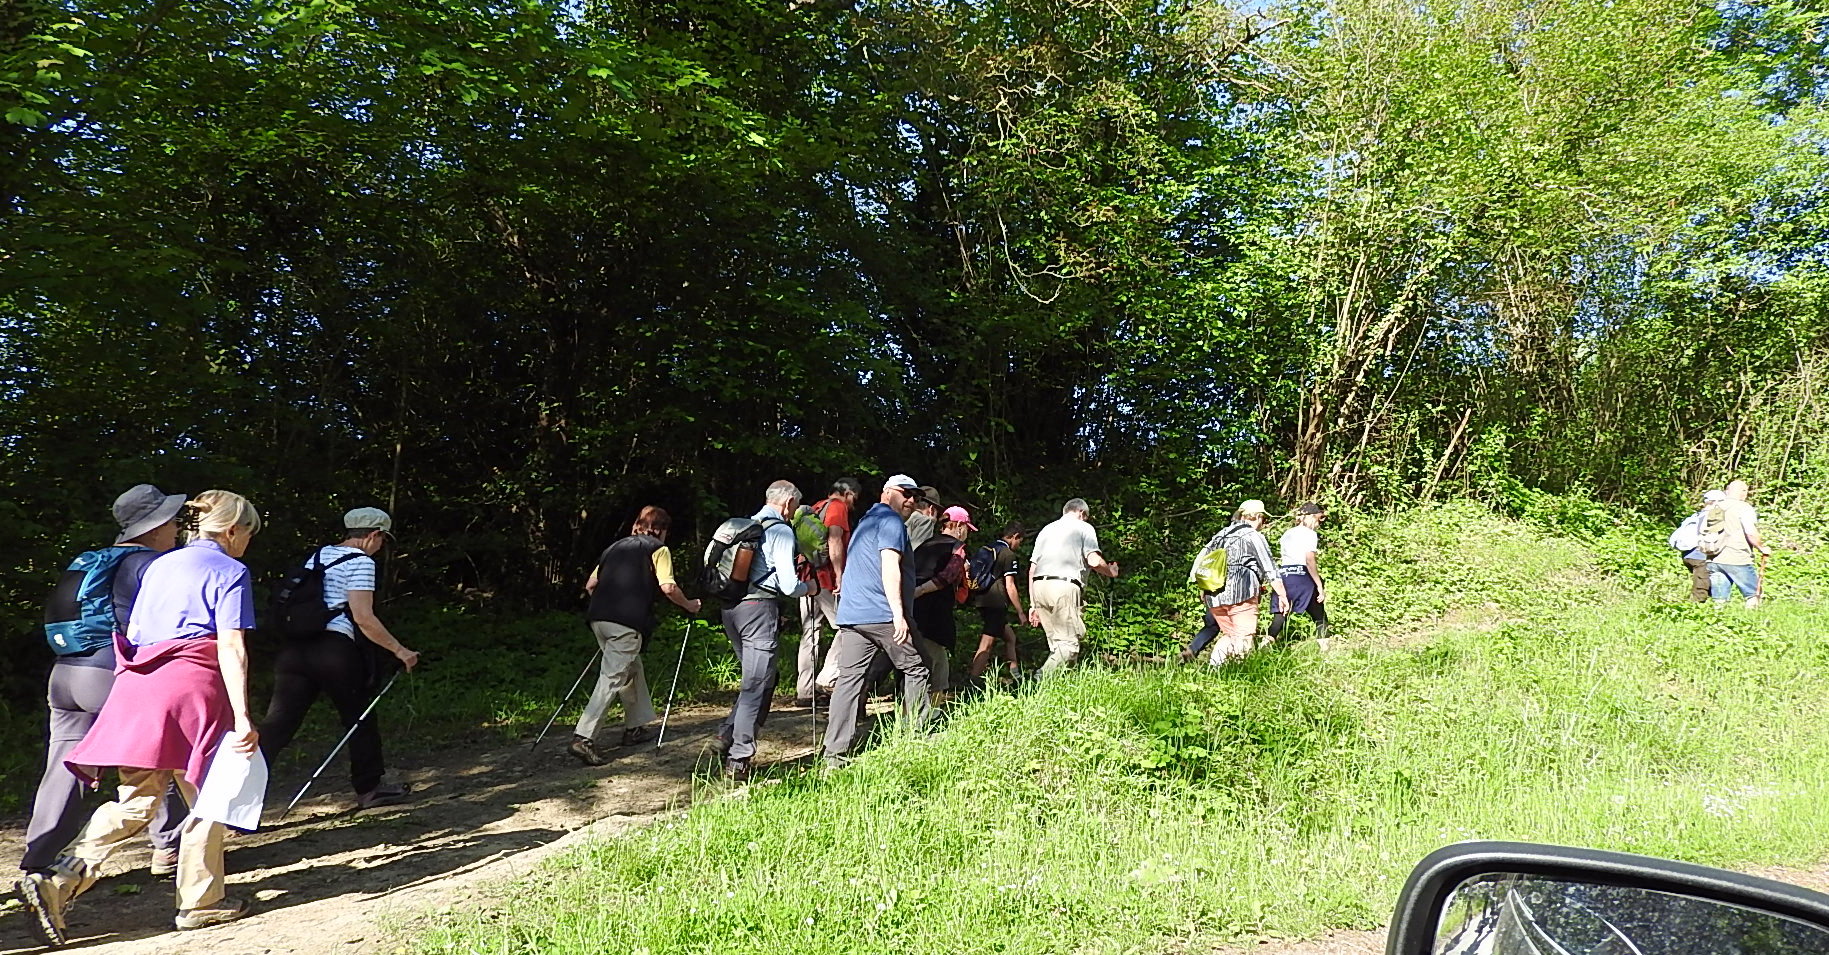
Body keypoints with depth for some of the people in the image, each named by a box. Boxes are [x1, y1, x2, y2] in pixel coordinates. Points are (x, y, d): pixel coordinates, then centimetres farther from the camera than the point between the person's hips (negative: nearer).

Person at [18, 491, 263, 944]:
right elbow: (231, 648, -10)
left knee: (135, 803, 12)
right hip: (191, 685, -7)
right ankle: (200, 902, 16)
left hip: (136, 686, 7)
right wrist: (242, 718, -13)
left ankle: (57, 882, -2)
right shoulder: (230, 571, -2)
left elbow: (132, 637, 21)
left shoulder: (159, 566, 21)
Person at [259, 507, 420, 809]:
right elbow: (363, 617, -13)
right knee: (360, 719, 12)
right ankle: (370, 788, 24)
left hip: (294, 648, 6)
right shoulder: (361, 562, -4)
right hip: (335, 650, -6)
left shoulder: (318, 555, 19)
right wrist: (398, 649, -7)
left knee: (278, 723, 1)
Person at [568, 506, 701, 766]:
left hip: (599, 617, 7)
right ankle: (583, 738, -13)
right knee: (612, 678, -6)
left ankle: (635, 727, 30)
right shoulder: (658, 549, 7)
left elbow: (590, 585, 23)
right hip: (627, 622, -7)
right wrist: (688, 605, 11)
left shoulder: (616, 547, 25)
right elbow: (667, 588, -6)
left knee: (632, 670, 22)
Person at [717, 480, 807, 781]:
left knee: (762, 679, 20)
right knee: (756, 685, -2)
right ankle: (738, 760, 0)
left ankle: (729, 735, 11)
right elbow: (788, 586, -13)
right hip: (760, 609, -8)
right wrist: (807, 587, 10)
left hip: (731, 609, 8)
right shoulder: (781, 531, -7)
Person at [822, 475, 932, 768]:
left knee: (849, 679, 1)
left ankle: (835, 754, -4)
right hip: (882, 615, -8)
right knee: (914, 671, 8)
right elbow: (890, 567, -15)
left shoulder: (865, 521, 27)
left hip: (851, 615, 8)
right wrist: (899, 614, -19)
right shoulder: (890, 521, -4)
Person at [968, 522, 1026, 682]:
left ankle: (1014, 673, 25)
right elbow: (1010, 586, -12)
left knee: (1010, 637, 21)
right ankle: (973, 680, -13)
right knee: (986, 646, -9)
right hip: (995, 603, -9)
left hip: (982, 601, 9)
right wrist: (1020, 612, -6)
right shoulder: (1009, 555, -9)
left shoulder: (987, 549, 15)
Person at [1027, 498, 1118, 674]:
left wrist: (1033, 604, 22)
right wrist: (1111, 572, 17)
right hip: (1064, 587, -6)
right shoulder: (1084, 528, 10)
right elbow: (1094, 561, -4)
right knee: (1070, 643, -7)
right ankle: (1041, 680, -25)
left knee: (1057, 643, 12)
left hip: (1038, 587, 6)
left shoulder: (1046, 530, 27)